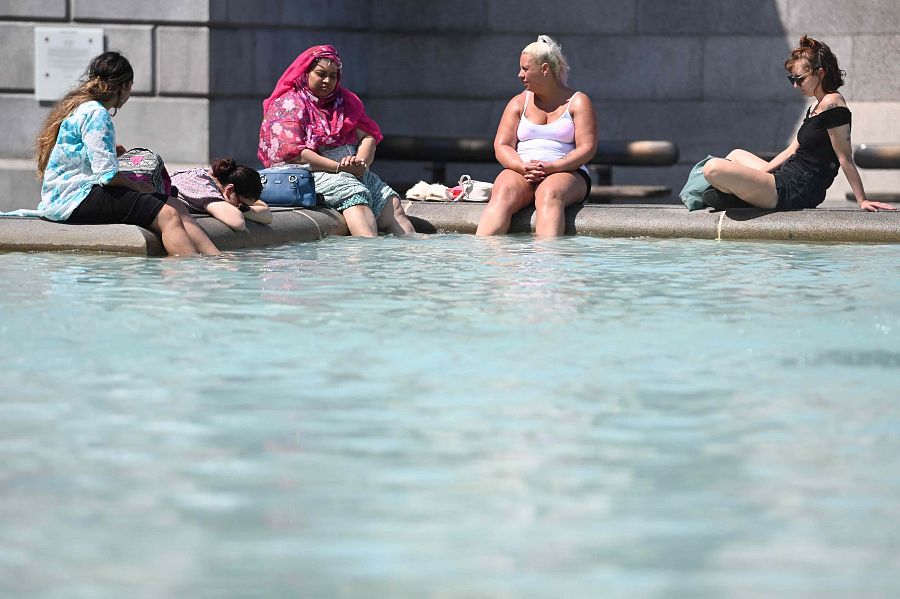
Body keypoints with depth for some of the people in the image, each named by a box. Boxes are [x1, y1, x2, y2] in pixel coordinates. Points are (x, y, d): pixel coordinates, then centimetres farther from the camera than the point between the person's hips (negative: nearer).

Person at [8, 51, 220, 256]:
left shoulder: (79, 107, 20)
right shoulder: (96, 113, -12)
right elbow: (107, 174, -17)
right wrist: (138, 186, -2)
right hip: (78, 198, -10)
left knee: (176, 206, 0)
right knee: (167, 215, -22)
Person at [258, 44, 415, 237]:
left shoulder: (345, 100, 22)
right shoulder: (287, 105, 1)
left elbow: (368, 136, 15)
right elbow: (293, 153, -11)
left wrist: (361, 161, -9)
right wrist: (338, 167, -17)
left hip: (355, 172, 7)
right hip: (312, 173, -7)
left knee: (391, 203, -17)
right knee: (354, 192, -34)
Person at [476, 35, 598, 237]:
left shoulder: (578, 102, 7)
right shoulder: (519, 103, 17)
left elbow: (587, 148, -3)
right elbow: (502, 146, 8)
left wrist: (552, 167, -18)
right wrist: (523, 167, -14)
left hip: (566, 172, -2)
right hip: (520, 170, 2)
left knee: (549, 195, -38)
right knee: (503, 194, -33)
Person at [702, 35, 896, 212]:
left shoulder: (832, 103, -16)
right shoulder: (815, 108, 15)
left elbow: (845, 159, -17)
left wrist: (862, 201, -17)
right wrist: (757, 176, 14)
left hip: (793, 194, -11)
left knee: (713, 169, -26)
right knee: (736, 154, 37)